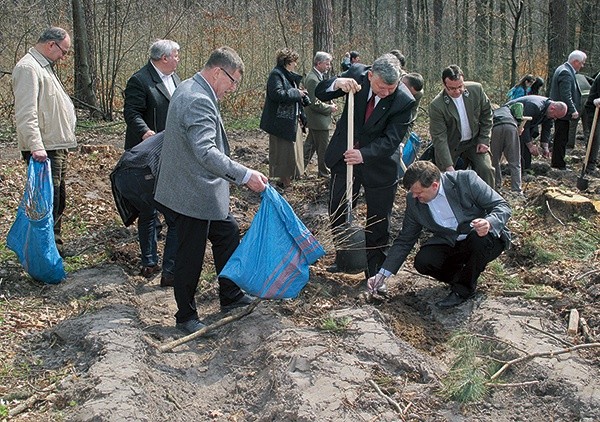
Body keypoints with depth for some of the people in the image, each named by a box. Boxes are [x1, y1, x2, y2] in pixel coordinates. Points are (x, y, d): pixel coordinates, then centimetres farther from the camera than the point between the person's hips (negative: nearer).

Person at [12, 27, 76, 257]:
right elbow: (26, 114, -24)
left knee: (58, 201, 17)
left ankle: (56, 249, 28)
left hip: (57, 148, 11)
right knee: (48, 205, -8)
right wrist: (36, 147, -31)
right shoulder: (28, 68, -14)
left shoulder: (44, 67, 18)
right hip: (44, 151, -11)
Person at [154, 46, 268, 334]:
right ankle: (186, 317, 19)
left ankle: (231, 296, 34)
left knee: (227, 233, 20)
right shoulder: (198, 101, -25)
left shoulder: (189, 89, 9)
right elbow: (206, 153, -35)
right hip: (193, 195, -11)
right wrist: (246, 176, -36)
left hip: (205, 191, 11)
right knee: (190, 256, 3)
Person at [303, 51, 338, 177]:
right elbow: (315, 104, -25)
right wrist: (330, 108, -13)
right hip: (319, 120, -11)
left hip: (314, 120, 11)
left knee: (310, 145, 17)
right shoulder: (313, 79, -22)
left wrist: (330, 103, 6)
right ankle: (324, 172, 15)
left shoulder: (318, 76, 11)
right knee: (323, 148, 2)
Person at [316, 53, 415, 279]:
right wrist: (338, 83, -34)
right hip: (344, 158, 3)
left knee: (378, 222, 7)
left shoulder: (404, 102, -21)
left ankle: (376, 274, 22)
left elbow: (390, 141, -23)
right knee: (337, 213, 13)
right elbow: (320, 92, -12)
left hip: (379, 165, -3)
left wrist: (364, 155, -40)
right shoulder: (357, 78, -13)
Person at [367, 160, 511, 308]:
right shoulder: (414, 201, -7)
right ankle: (463, 277, 5)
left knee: (480, 237, -36)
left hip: (484, 240, -3)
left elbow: (502, 206, -14)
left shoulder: (466, 179, -18)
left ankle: (463, 288, -12)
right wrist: (382, 274, -4)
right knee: (423, 261, -23)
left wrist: (489, 223, -37)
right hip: (450, 244, 3)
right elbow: (404, 240, 1)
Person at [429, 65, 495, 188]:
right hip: (450, 145, -2)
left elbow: (486, 113, 3)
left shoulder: (476, 90, -14)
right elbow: (439, 138, -23)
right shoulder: (436, 106, -24)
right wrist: (448, 166, -28)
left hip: (475, 141, 2)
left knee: (486, 170, -13)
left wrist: (484, 140, -3)